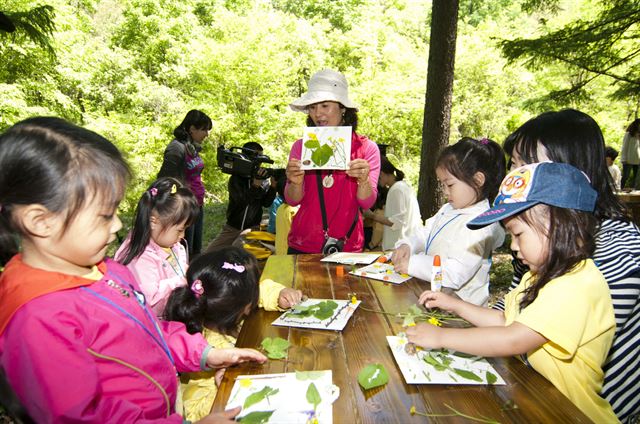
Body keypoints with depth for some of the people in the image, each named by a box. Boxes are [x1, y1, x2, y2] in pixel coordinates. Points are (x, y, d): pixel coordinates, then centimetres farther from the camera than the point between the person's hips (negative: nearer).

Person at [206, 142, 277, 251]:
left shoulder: (264, 179, -1)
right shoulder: (236, 178, -8)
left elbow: (266, 203, -5)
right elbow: (241, 201, -23)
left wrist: (273, 186, -20)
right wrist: (255, 185, -37)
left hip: (253, 229, 1)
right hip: (233, 228, 0)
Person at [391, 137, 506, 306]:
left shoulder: (480, 224, -19)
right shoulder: (449, 210, 10)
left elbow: (456, 274, -26)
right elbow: (426, 233, 19)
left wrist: (413, 264, -23)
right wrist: (407, 245, -1)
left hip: (459, 302, -8)